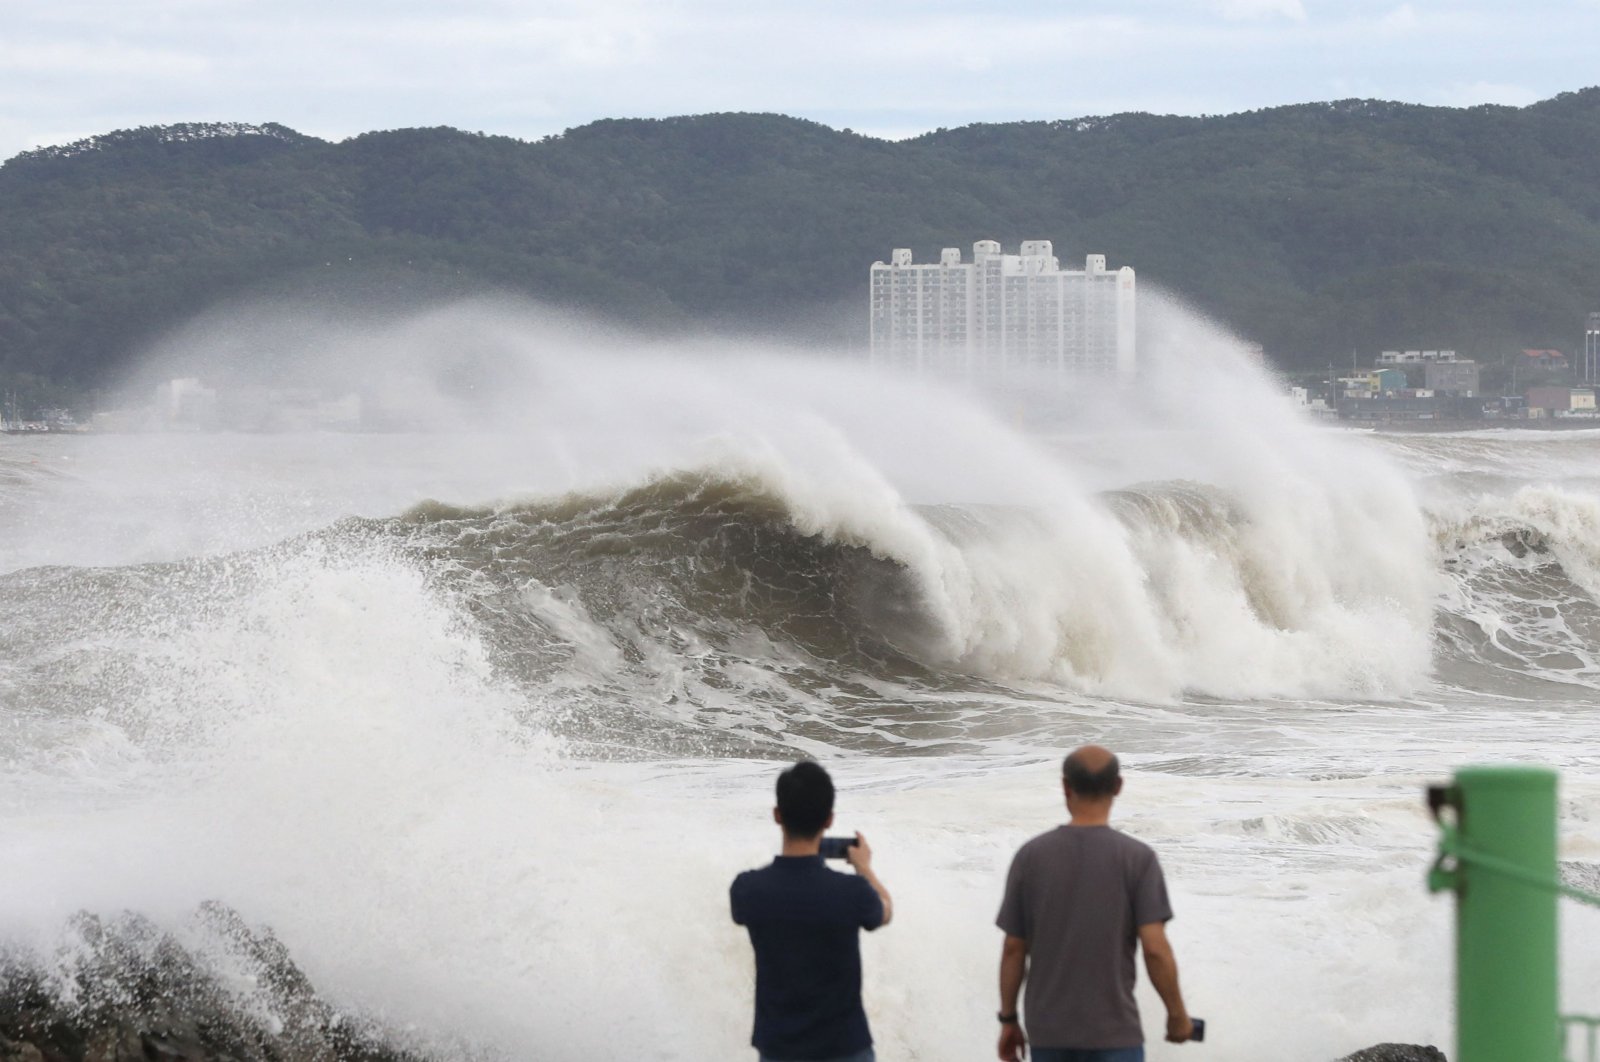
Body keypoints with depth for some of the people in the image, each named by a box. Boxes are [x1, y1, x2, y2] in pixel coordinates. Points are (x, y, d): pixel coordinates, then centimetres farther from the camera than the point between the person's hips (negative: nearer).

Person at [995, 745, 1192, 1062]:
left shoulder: (1030, 857, -2)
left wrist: (1008, 1019, 12)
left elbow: (1013, 948, 2)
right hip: (1113, 1034, -3)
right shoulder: (1137, 858, -9)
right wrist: (1177, 1014, 1)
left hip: (1049, 1031, 3)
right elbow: (1155, 949, -13)